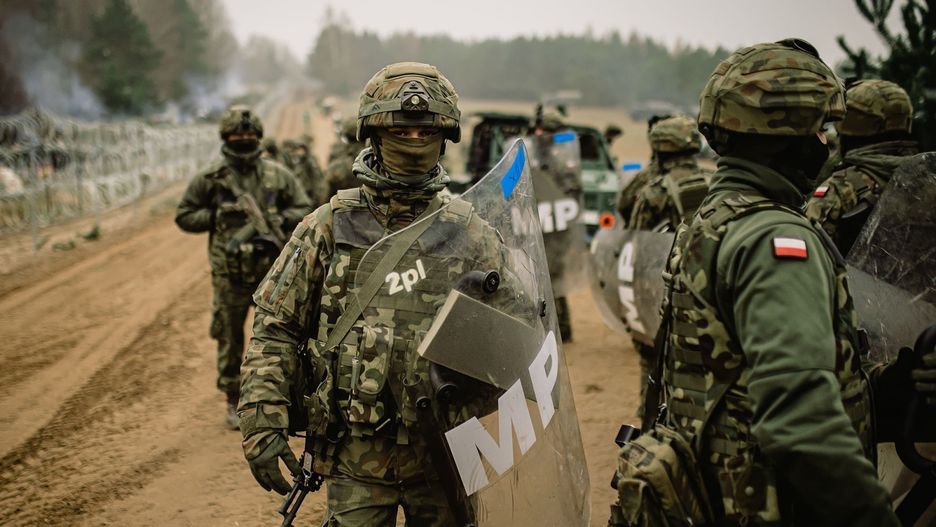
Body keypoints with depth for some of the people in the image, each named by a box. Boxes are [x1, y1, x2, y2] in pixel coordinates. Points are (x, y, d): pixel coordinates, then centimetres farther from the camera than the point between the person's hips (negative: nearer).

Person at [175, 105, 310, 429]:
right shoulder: (211, 178, 0)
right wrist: (218, 217, -9)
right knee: (230, 341, 8)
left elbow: (304, 211, 8)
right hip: (230, 273, -1)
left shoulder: (277, 175, 3)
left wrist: (276, 219, -9)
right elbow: (184, 216, 4)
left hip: (271, 269, 1)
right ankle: (234, 403, 21)